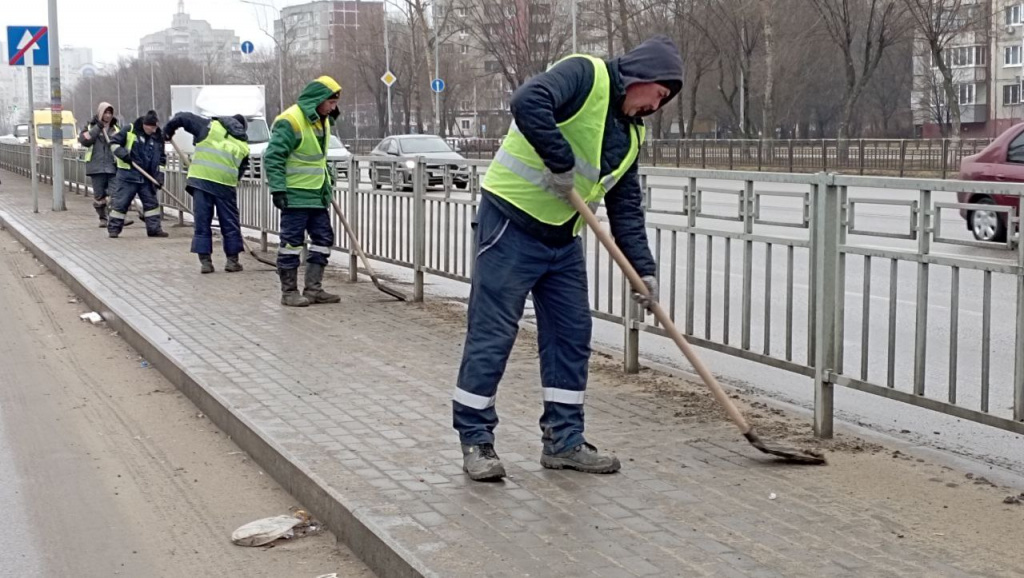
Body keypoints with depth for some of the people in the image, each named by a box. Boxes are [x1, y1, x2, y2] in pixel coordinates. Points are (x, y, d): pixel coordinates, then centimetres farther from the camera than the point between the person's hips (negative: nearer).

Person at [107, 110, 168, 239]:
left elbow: (161, 158, 11)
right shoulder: (129, 131, -7)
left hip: (147, 177, 4)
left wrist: (160, 174, 0)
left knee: (151, 202, 6)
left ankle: (154, 228, 12)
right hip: (127, 175, -4)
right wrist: (122, 153, -19)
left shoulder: (157, 137, 4)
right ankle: (113, 228, 6)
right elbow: (114, 143, -2)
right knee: (121, 202, -1)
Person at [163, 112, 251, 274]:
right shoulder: (243, 146, 19)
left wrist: (168, 130, 27)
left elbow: (183, 117, 12)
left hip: (201, 178, -1)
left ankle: (205, 261, 7)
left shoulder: (210, 126, 13)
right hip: (225, 183, 1)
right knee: (230, 223, 11)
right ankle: (232, 261, 14)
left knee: (202, 222, 7)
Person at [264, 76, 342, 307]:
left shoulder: (321, 121, 12)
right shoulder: (290, 121, -17)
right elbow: (273, 156, -18)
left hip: (317, 195, 9)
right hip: (295, 195, -9)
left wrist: (327, 175, 24)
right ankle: (289, 292, 5)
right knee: (292, 242, -2)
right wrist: (278, 188, -21)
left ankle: (313, 289, 17)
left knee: (323, 238, 10)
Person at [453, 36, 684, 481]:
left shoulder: (630, 134, 13)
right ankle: (475, 440, 7)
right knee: (492, 334, -3)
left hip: (563, 237, 9)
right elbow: (528, 102, -30)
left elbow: (626, 207, 14)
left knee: (571, 335, 8)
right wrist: (562, 164, -24)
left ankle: (564, 440, 18)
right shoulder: (585, 75, -12)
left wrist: (644, 269, 7)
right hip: (511, 222, -9)